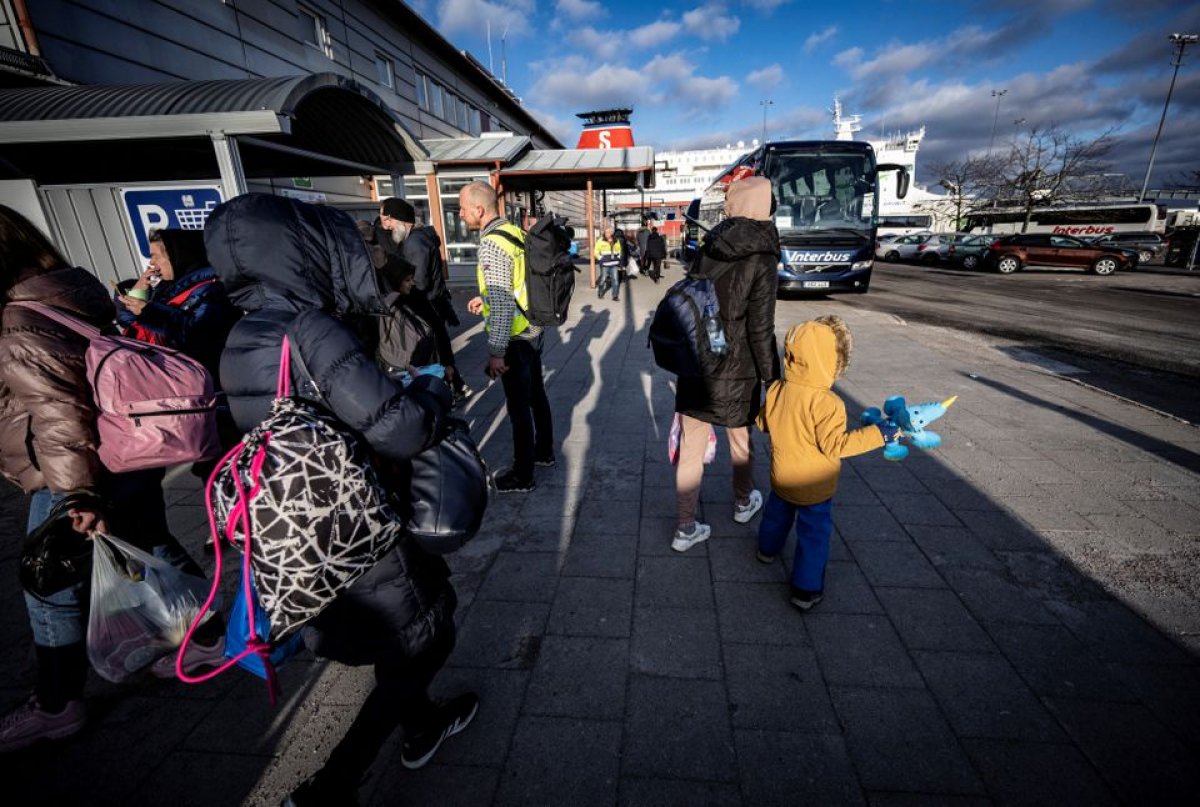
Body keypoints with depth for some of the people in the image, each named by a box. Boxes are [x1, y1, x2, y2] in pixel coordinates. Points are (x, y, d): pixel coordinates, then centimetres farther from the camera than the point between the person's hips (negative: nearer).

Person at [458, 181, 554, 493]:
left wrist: (496, 353, -22)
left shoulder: (492, 243, -20)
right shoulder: (515, 232, 6)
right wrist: (485, 298, 20)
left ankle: (522, 475, 16)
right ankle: (544, 452, 38)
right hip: (532, 329, 9)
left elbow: (502, 305, -25)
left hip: (515, 338, -9)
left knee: (518, 406, 2)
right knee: (536, 394, 20)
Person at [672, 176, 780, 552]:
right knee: (740, 440, 20)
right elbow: (760, 331, -15)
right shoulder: (761, 260, -13)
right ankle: (743, 503, 45)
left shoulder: (708, 248, 1)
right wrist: (773, 379, -5)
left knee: (691, 447, 8)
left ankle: (686, 529, 18)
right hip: (736, 370, -3)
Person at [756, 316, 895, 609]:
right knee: (814, 534, 11)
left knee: (777, 512, 30)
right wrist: (878, 433, -21)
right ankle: (806, 590, 22)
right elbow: (835, 445, -26)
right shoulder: (826, 403, -30)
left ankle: (768, 548, 55)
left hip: (781, 477, 6)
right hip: (814, 488, -6)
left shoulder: (777, 389, -11)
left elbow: (763, 422, 3)